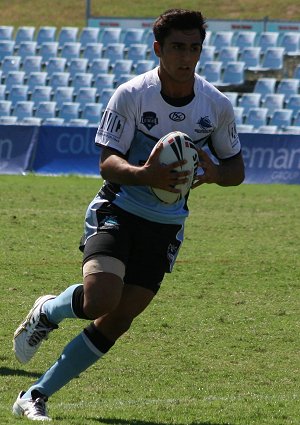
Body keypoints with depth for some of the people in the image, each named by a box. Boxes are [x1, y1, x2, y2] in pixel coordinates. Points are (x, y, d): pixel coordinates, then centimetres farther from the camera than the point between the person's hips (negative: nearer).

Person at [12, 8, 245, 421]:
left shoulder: (217, 106, -3)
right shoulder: (130, 95, -14)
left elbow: (236, 169, 8)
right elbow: (108, 163, -15)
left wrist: (214, 172, -16)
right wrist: (144, 175, -37)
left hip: (165, 226, 4)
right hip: (116, 211, -3)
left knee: (117, 320, -4)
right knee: (100, 300, -26)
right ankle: (47, 312, 10)